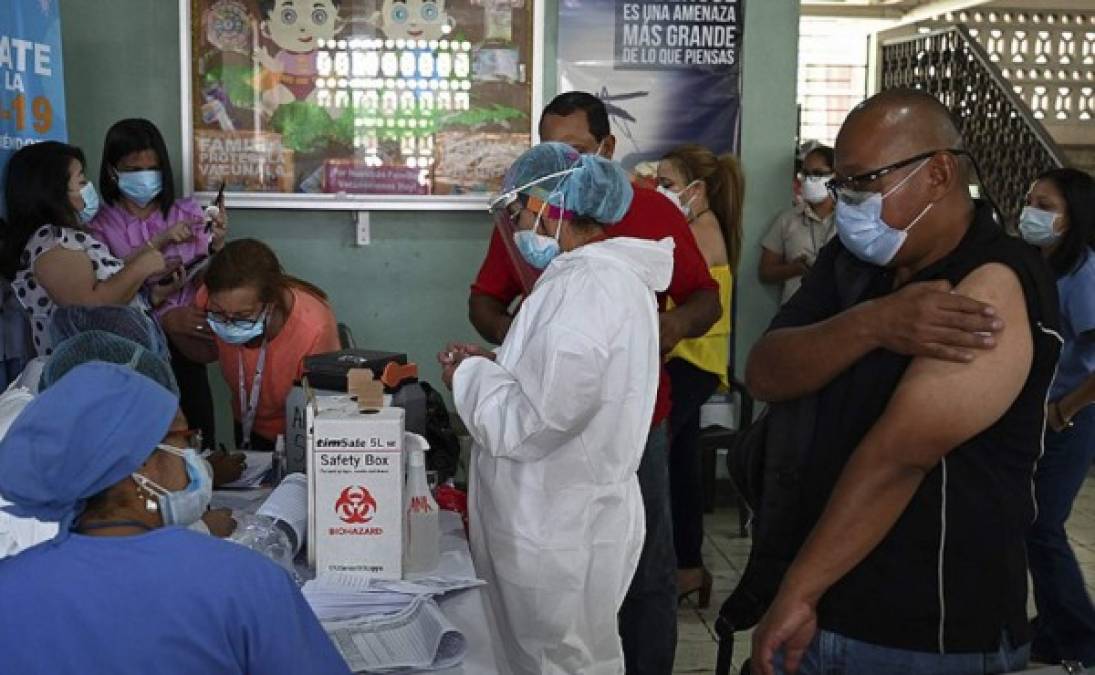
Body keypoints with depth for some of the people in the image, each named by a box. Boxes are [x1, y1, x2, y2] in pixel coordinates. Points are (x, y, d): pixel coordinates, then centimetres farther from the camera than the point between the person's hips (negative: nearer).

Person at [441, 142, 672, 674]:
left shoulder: (589, 286, -24)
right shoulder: (607, 274, 10)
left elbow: (529, 424, -27)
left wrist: (469, 376, -10)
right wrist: (493, 366, 7)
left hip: (561, 534, -10)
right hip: (565, 519, 10)